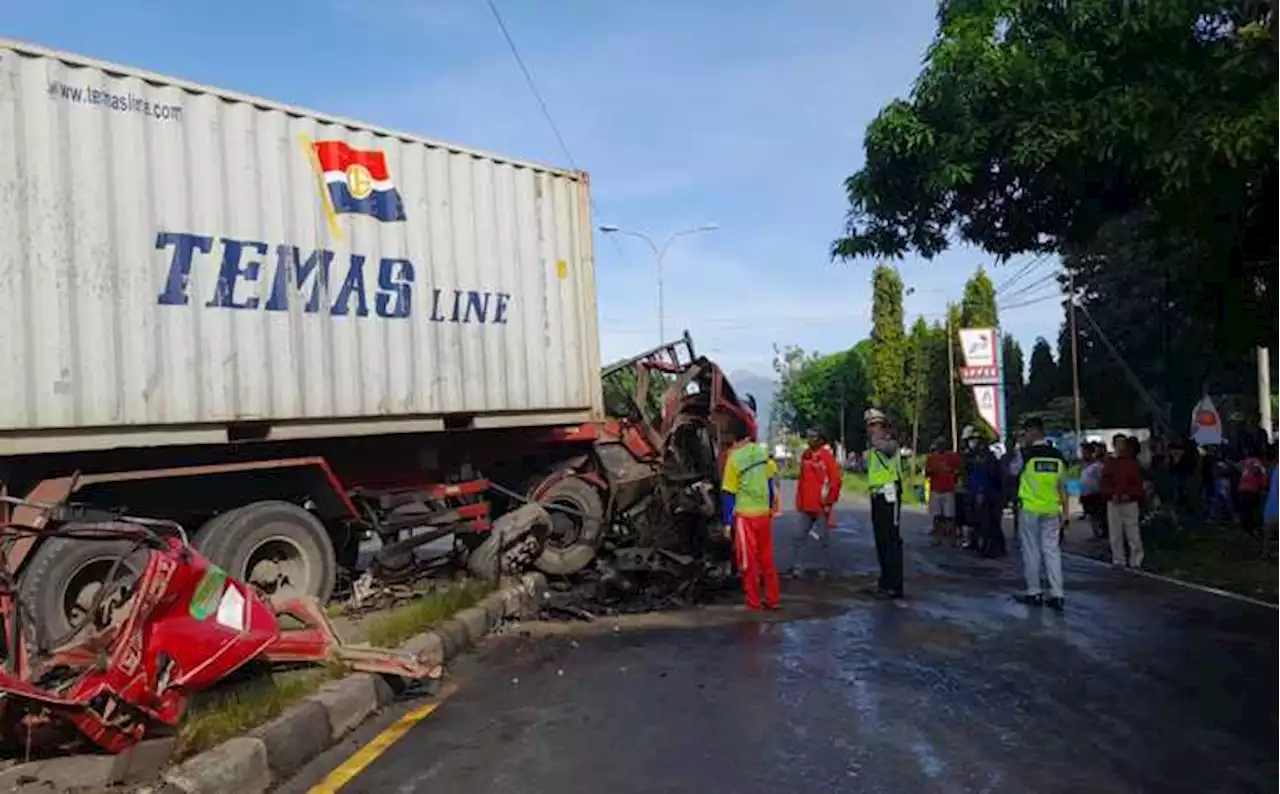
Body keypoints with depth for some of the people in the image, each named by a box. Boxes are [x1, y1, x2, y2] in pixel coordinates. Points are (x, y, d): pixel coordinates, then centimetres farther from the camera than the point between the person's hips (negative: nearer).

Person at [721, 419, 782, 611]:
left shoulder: (734, 458, -12)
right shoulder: (763, 452, 1)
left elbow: (728, 493, -10)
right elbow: (772, 480, 10)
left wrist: (727, 522, -3)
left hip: (745, 515, -4)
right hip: (764, 513, 5)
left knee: (748, 560, 5)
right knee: (767, 558, 15)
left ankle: (754, 603, 10)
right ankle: (773, 599, 21)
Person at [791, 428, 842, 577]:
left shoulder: (827, 455, -10)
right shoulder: (805, 455, 10)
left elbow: (835, 480, -12)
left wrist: (829, 501, -11)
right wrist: (799, 501, 14)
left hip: (821, 505, -6)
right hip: (806, 505, 6)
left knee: (824, 538, 4)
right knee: (801, 536, 6)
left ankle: (827, 568, 16)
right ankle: (797, 568, 10)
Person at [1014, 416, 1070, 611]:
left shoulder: (1026, 454, -8)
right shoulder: (1057, 456, 4)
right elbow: (1063, 487, 7)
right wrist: (1065, 512, 13)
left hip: (1029, 508, -4)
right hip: (1051, 510, 4)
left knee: (1031, 551, 6)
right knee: (1052, 551, 6)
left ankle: (1034, 592, 12)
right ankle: (1057, 595, 2)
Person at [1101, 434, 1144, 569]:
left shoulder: (1132, 463, 4)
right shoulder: (1108, 464, 8)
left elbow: (1138, 483, 1)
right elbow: (1105, 484, 5)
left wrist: (1129, 494, -14)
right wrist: (1112, 495, -13)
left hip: (1130, 503, -2)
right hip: (1113, 503, 2)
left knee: (1133, 534, -1)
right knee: (1115, 534, 5)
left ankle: (1136, 561, 6)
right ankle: (1118, 561, 12)